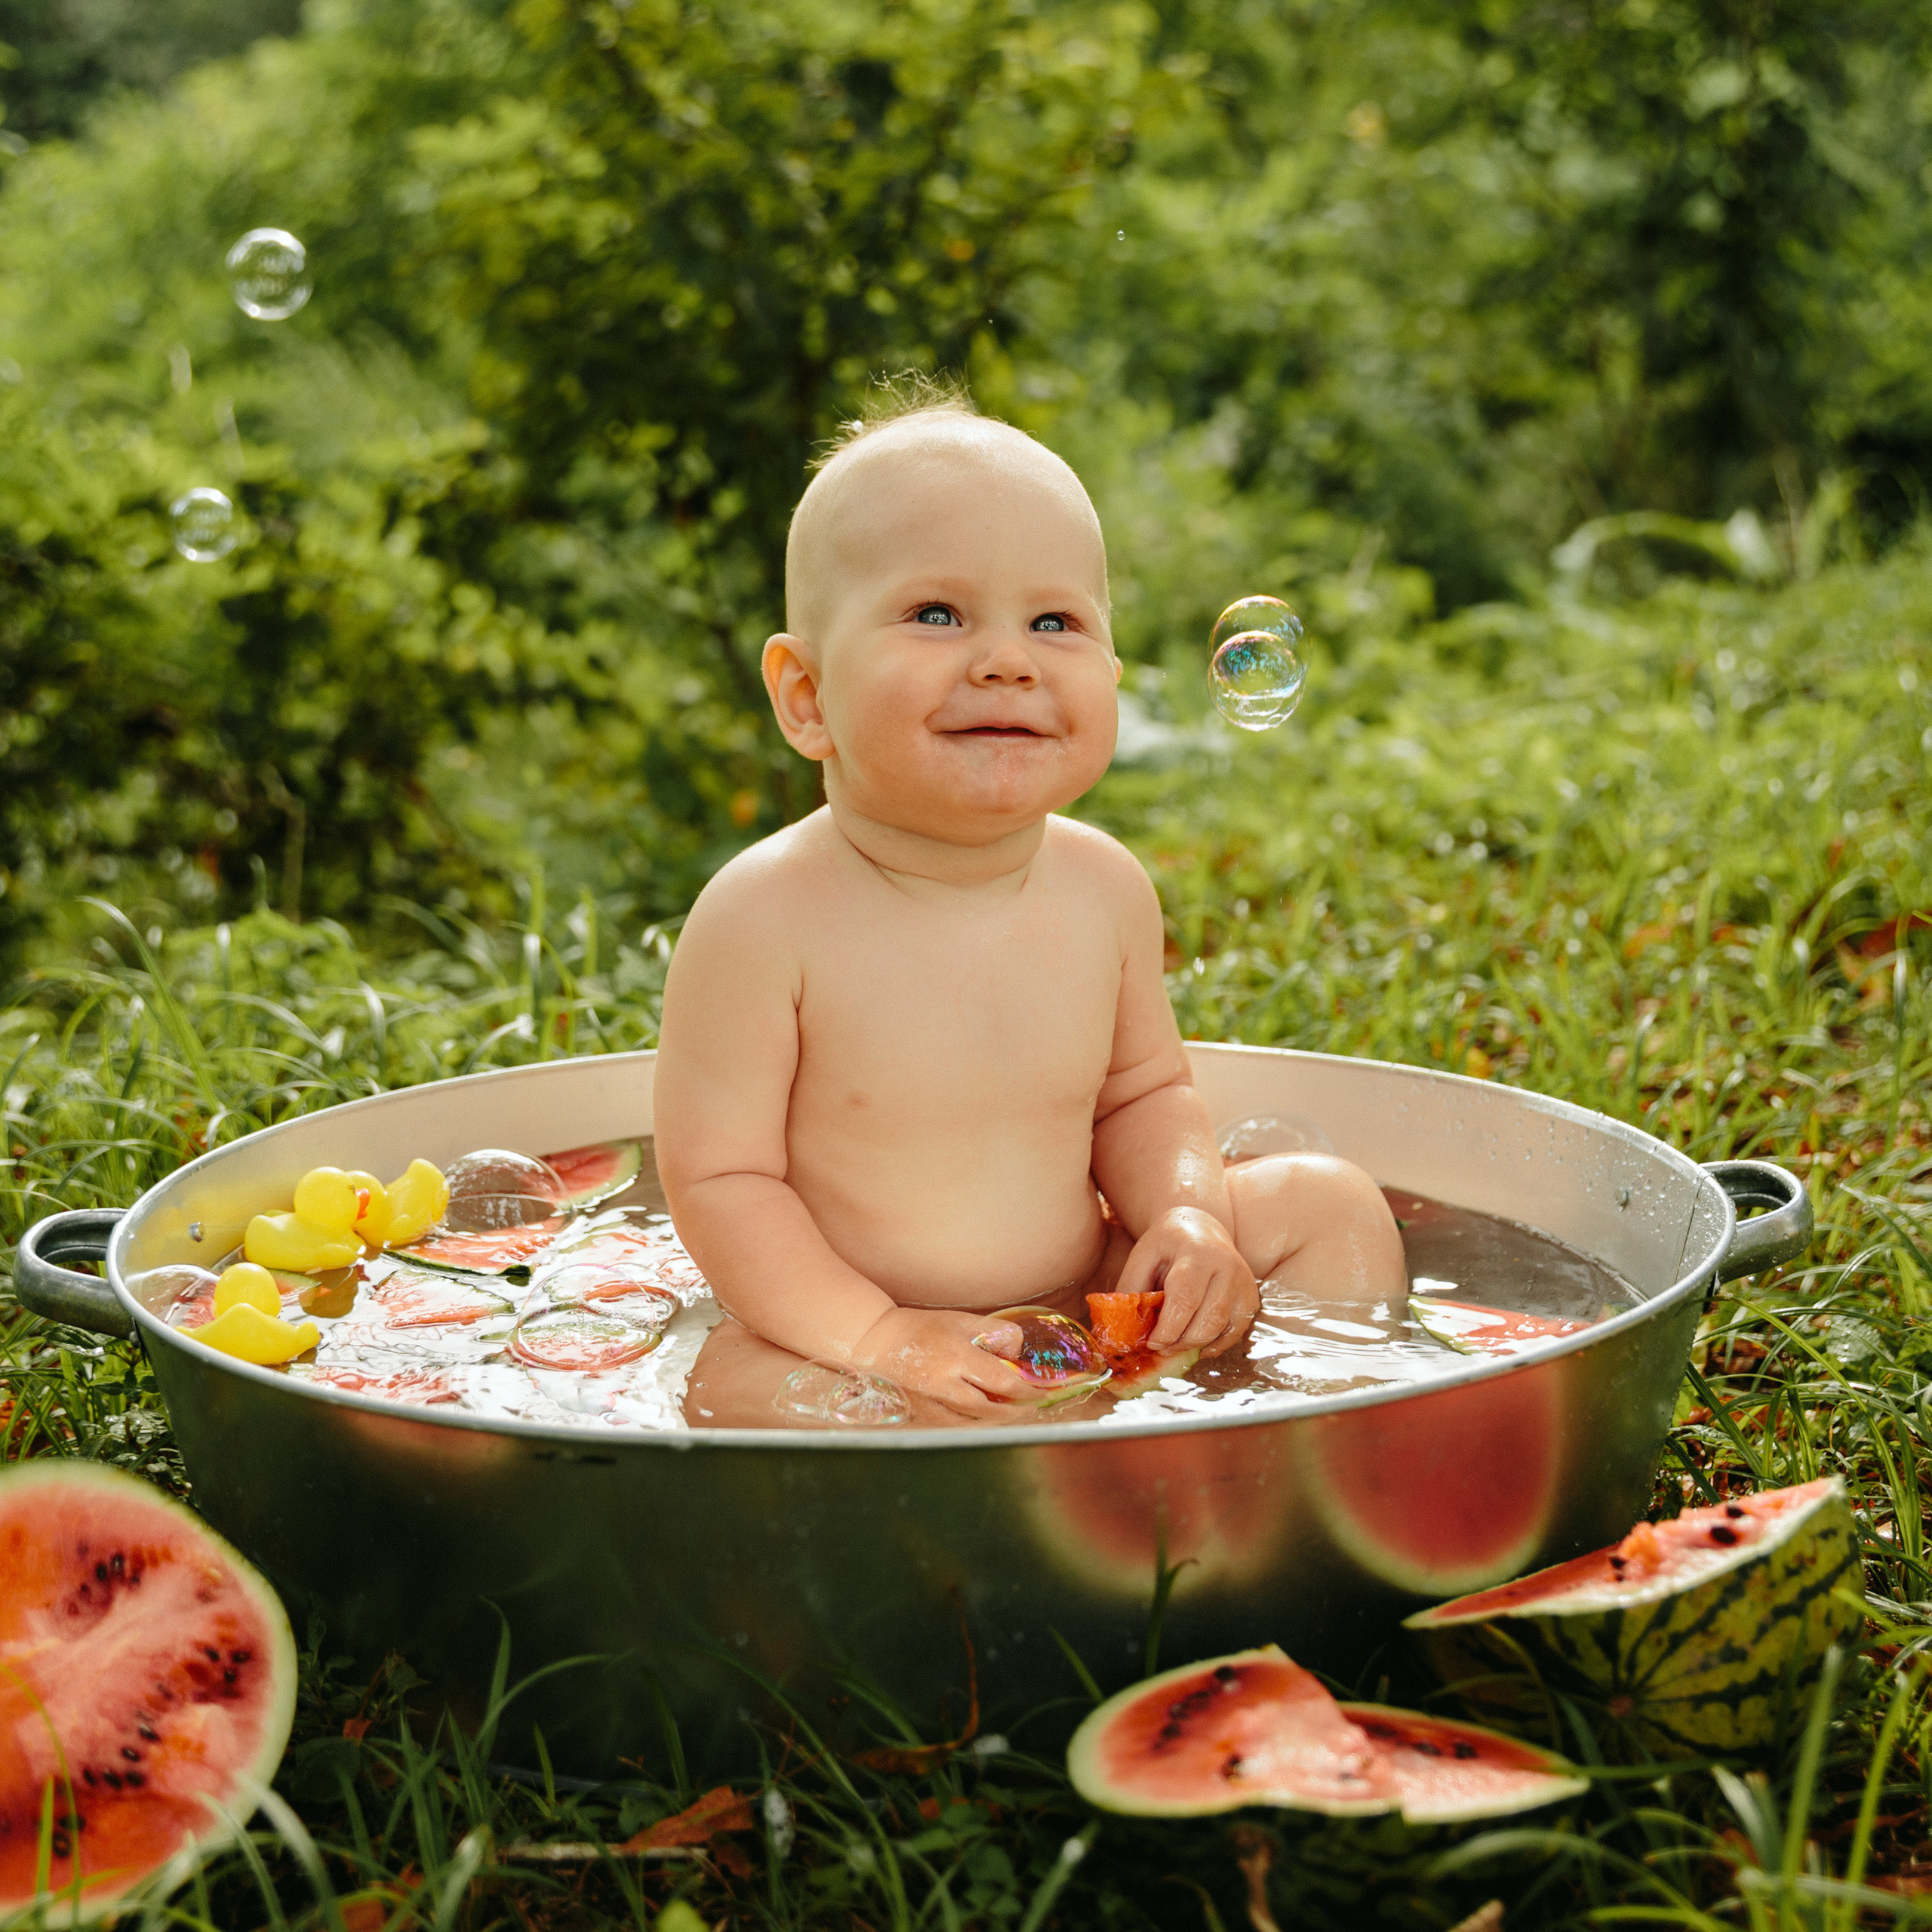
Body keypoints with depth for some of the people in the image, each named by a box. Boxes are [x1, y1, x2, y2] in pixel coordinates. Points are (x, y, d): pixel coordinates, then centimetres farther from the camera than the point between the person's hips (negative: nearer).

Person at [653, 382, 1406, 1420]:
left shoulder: (1105, 888, -5)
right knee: (734, 1385, -34)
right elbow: (716, 1174, -17)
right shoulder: (765, 916, -20)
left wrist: (1188, 1216, -10)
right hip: (840, 1323, -4)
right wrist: (872, 1335, -26)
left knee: (1326, 1199, -2)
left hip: (1088, 1307, 5)